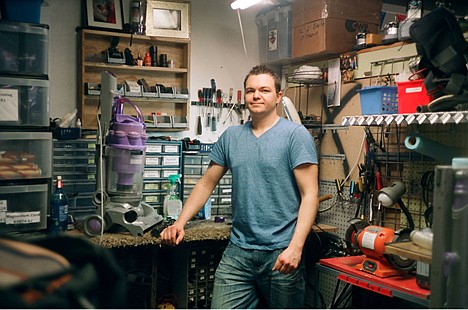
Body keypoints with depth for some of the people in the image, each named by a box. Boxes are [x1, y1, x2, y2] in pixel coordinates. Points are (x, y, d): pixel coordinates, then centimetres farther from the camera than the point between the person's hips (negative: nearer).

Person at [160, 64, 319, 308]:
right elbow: (206, 184, 13)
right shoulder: (230, 137, 9)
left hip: (281, 253, -3)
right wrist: (179, 223, 0)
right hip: (237, 251, 3)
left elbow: (309, 195, -9)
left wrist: (296, 246, -19)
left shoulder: (296, 135, -5)